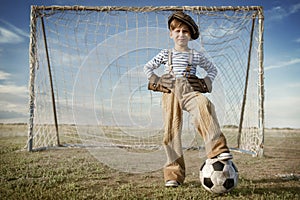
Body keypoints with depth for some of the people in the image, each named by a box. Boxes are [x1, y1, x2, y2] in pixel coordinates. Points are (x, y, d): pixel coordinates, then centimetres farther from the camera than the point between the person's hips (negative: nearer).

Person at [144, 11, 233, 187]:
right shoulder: (165, 54, 16)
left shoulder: (196, 56, 15)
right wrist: (156, 81, 9)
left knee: (204, 104, -36)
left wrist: (205, 83, 9)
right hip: (170, 93, 1)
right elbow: (147, 68, 24)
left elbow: (213, 70, 26)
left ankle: (218, 149, -40)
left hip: (190, 91, -1)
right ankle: (174, 174, 4)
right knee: (172, 132, -5)